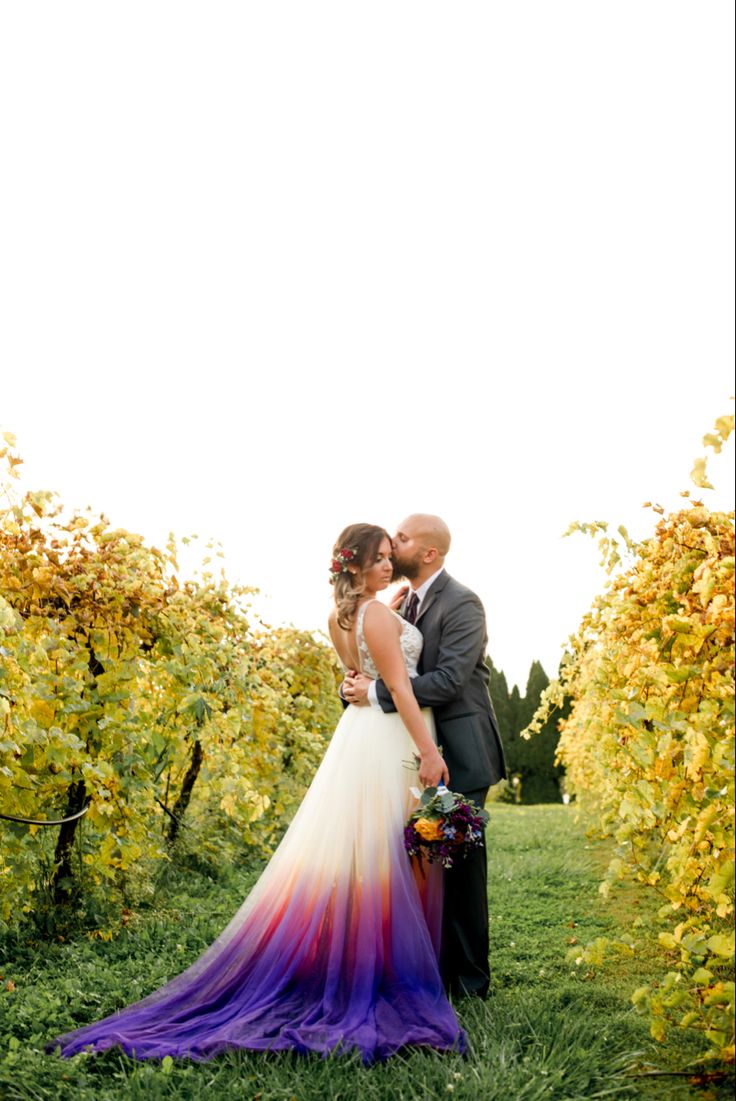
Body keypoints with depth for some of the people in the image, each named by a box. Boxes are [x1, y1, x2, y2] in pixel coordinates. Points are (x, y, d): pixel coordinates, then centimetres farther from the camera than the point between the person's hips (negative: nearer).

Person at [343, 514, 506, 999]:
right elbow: (388, 667, 12)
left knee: (460, 864, 1)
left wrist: (376, 691, -24)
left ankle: (470, 981, 14)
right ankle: (438, 969, 26)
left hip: (458, 755, -8)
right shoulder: (405, 602, 12)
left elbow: (448, 681, -23)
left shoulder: (462, 604, -13)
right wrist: (356, 684, -10)